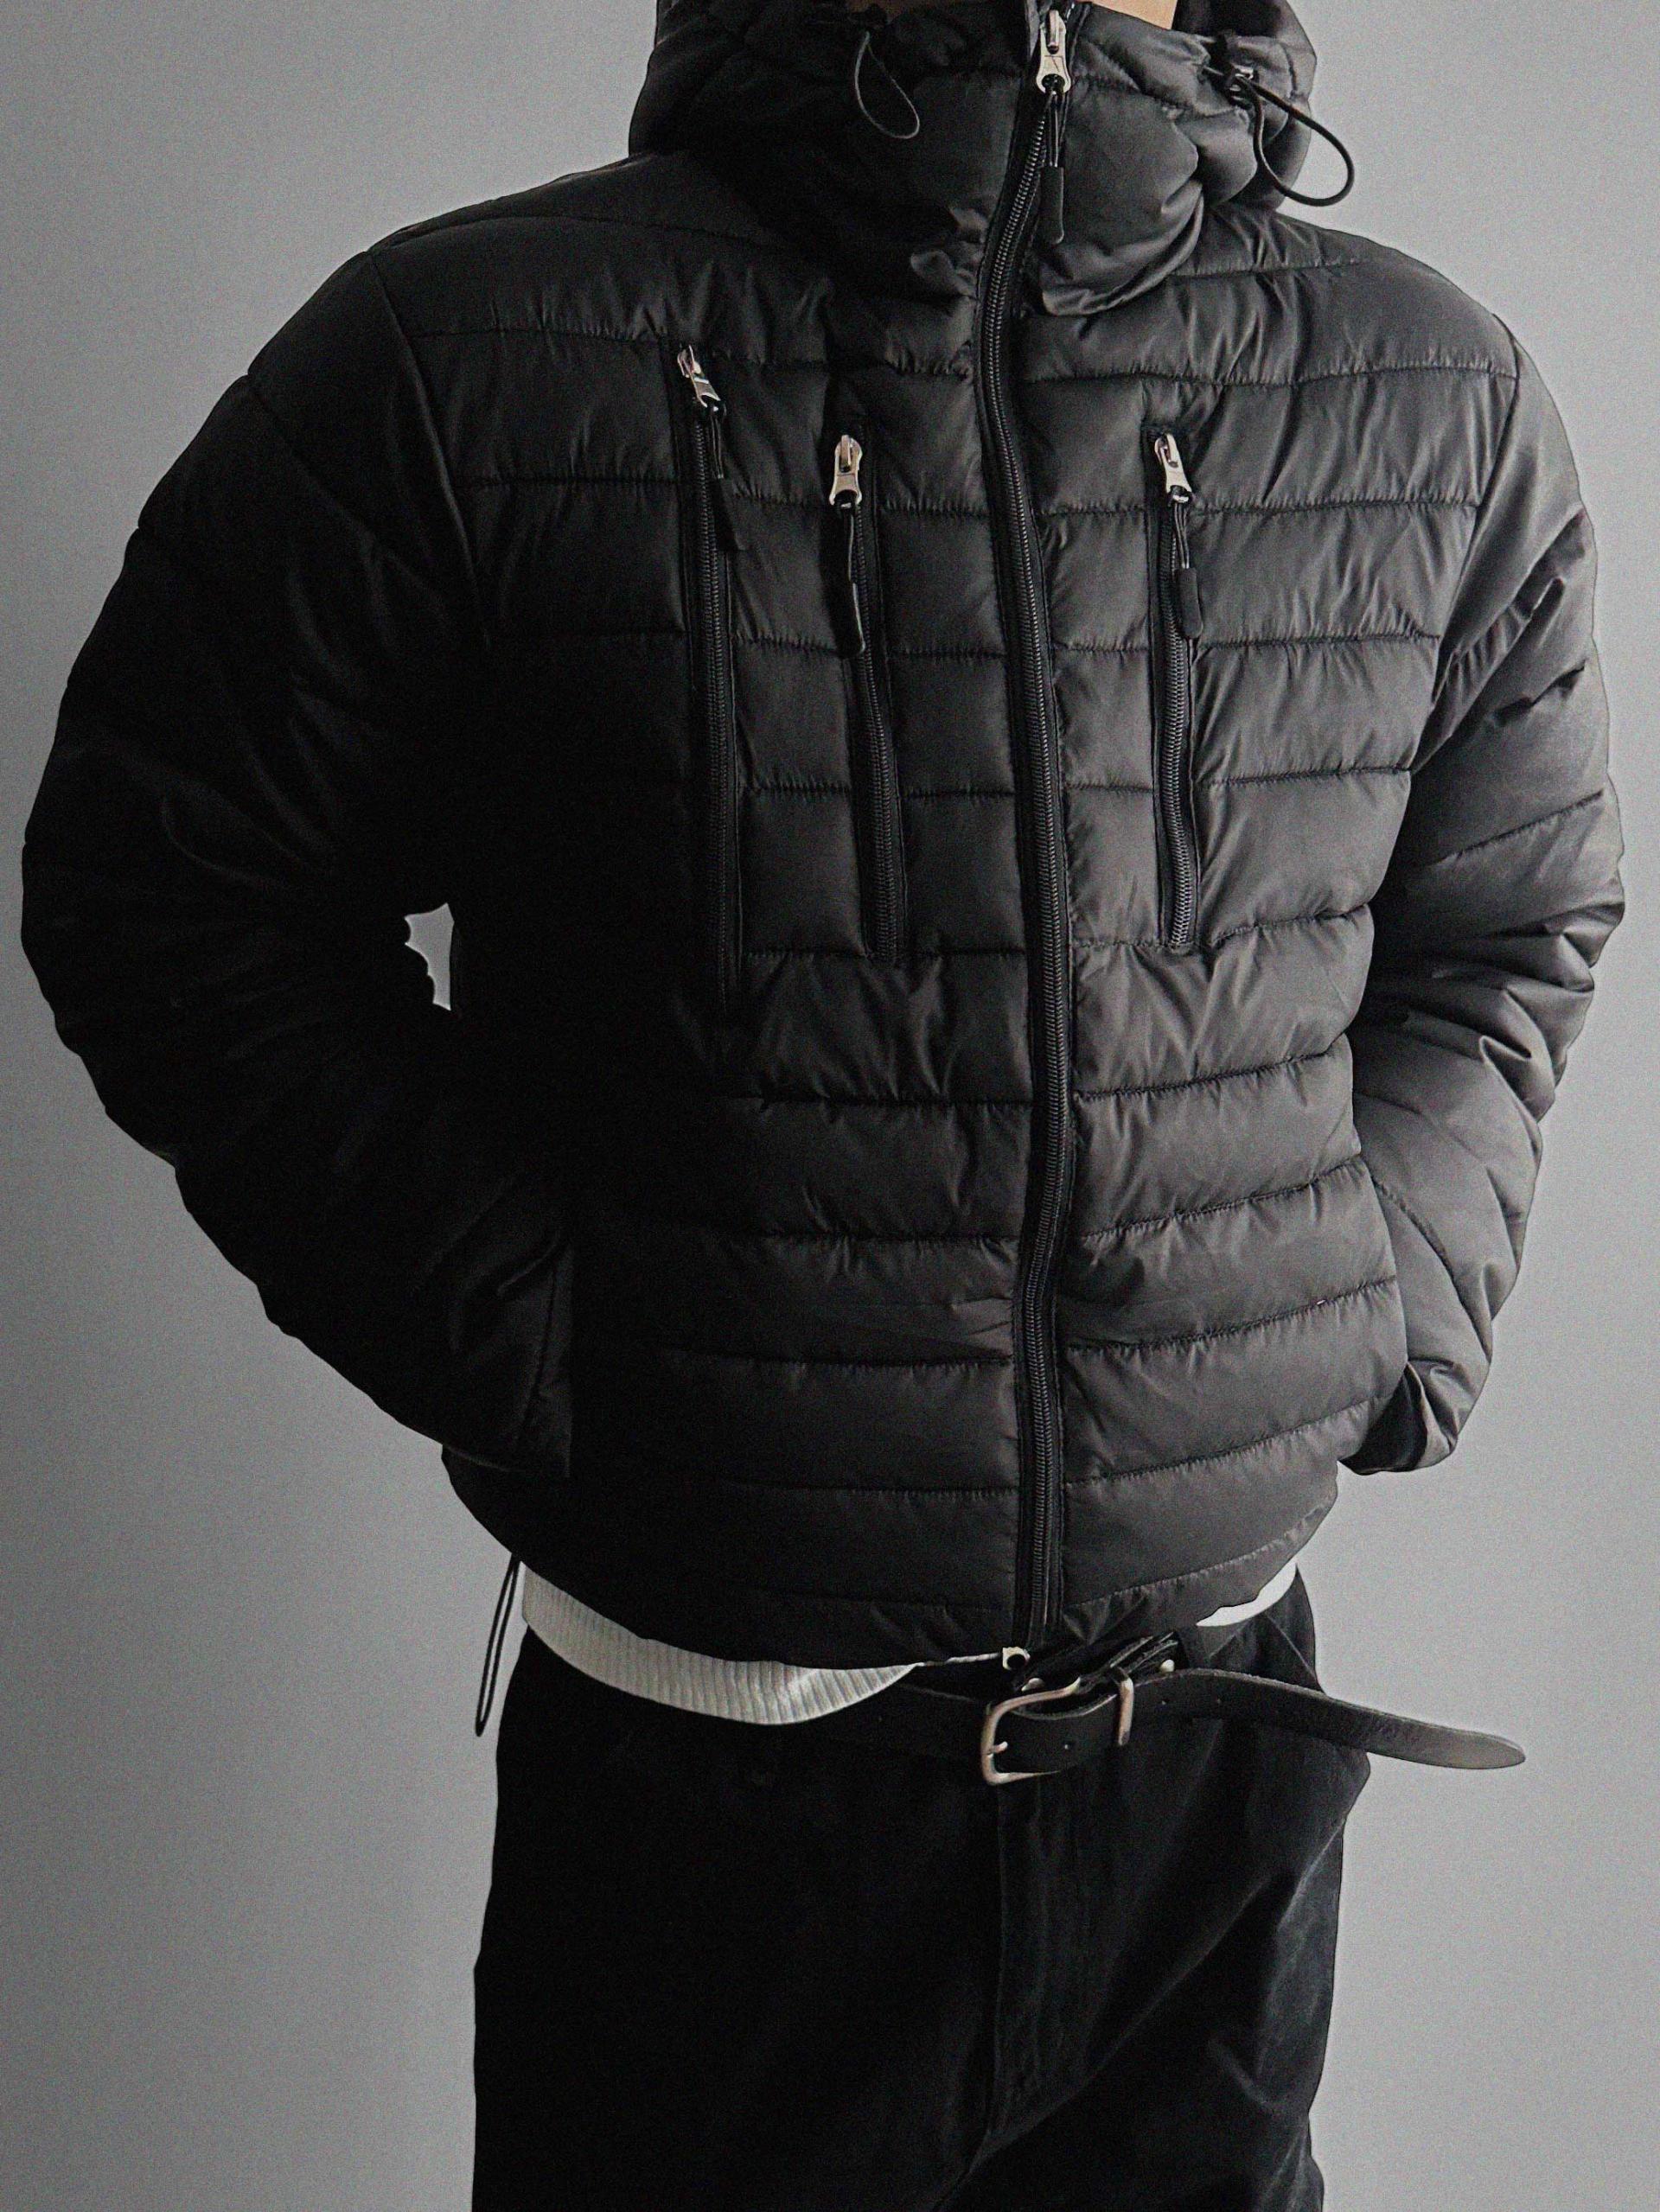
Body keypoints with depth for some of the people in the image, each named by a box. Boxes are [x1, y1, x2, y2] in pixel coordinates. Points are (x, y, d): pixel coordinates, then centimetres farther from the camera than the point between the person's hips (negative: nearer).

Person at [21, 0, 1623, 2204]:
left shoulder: (1446, 402, 1)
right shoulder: (459, 358, -9)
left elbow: (1512, 928, 14)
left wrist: (1396, 1305, 0)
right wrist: (517, 1330, -11)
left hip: (1231, 1731, 3)